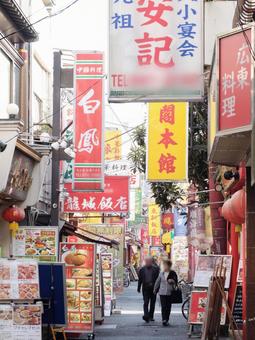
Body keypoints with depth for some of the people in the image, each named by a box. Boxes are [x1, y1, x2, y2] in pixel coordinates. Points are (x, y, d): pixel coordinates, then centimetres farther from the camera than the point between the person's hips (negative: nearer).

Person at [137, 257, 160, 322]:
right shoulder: (142, 269, 5)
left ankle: (151, 316, 17)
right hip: (145, 289, -1)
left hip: (153, 288, 1)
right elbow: (140, 279, 8)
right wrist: (139, 288, 5)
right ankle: (146, 315, -21)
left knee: (152, 303, 8)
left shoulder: (156, 269, 1)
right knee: (146, 302, -11)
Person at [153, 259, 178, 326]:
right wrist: (155, 290, 22)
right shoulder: (161, 274, 7)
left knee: (168, 307, 5)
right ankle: (164, 320, -13)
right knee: (163, 307, -9)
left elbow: (176, 282, 6)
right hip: (162, 292, 1)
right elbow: (157, 282, 17)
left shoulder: (173, 273, 1)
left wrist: (172, 281, -15)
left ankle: (167, 320, 16)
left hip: (170, 293, -1)